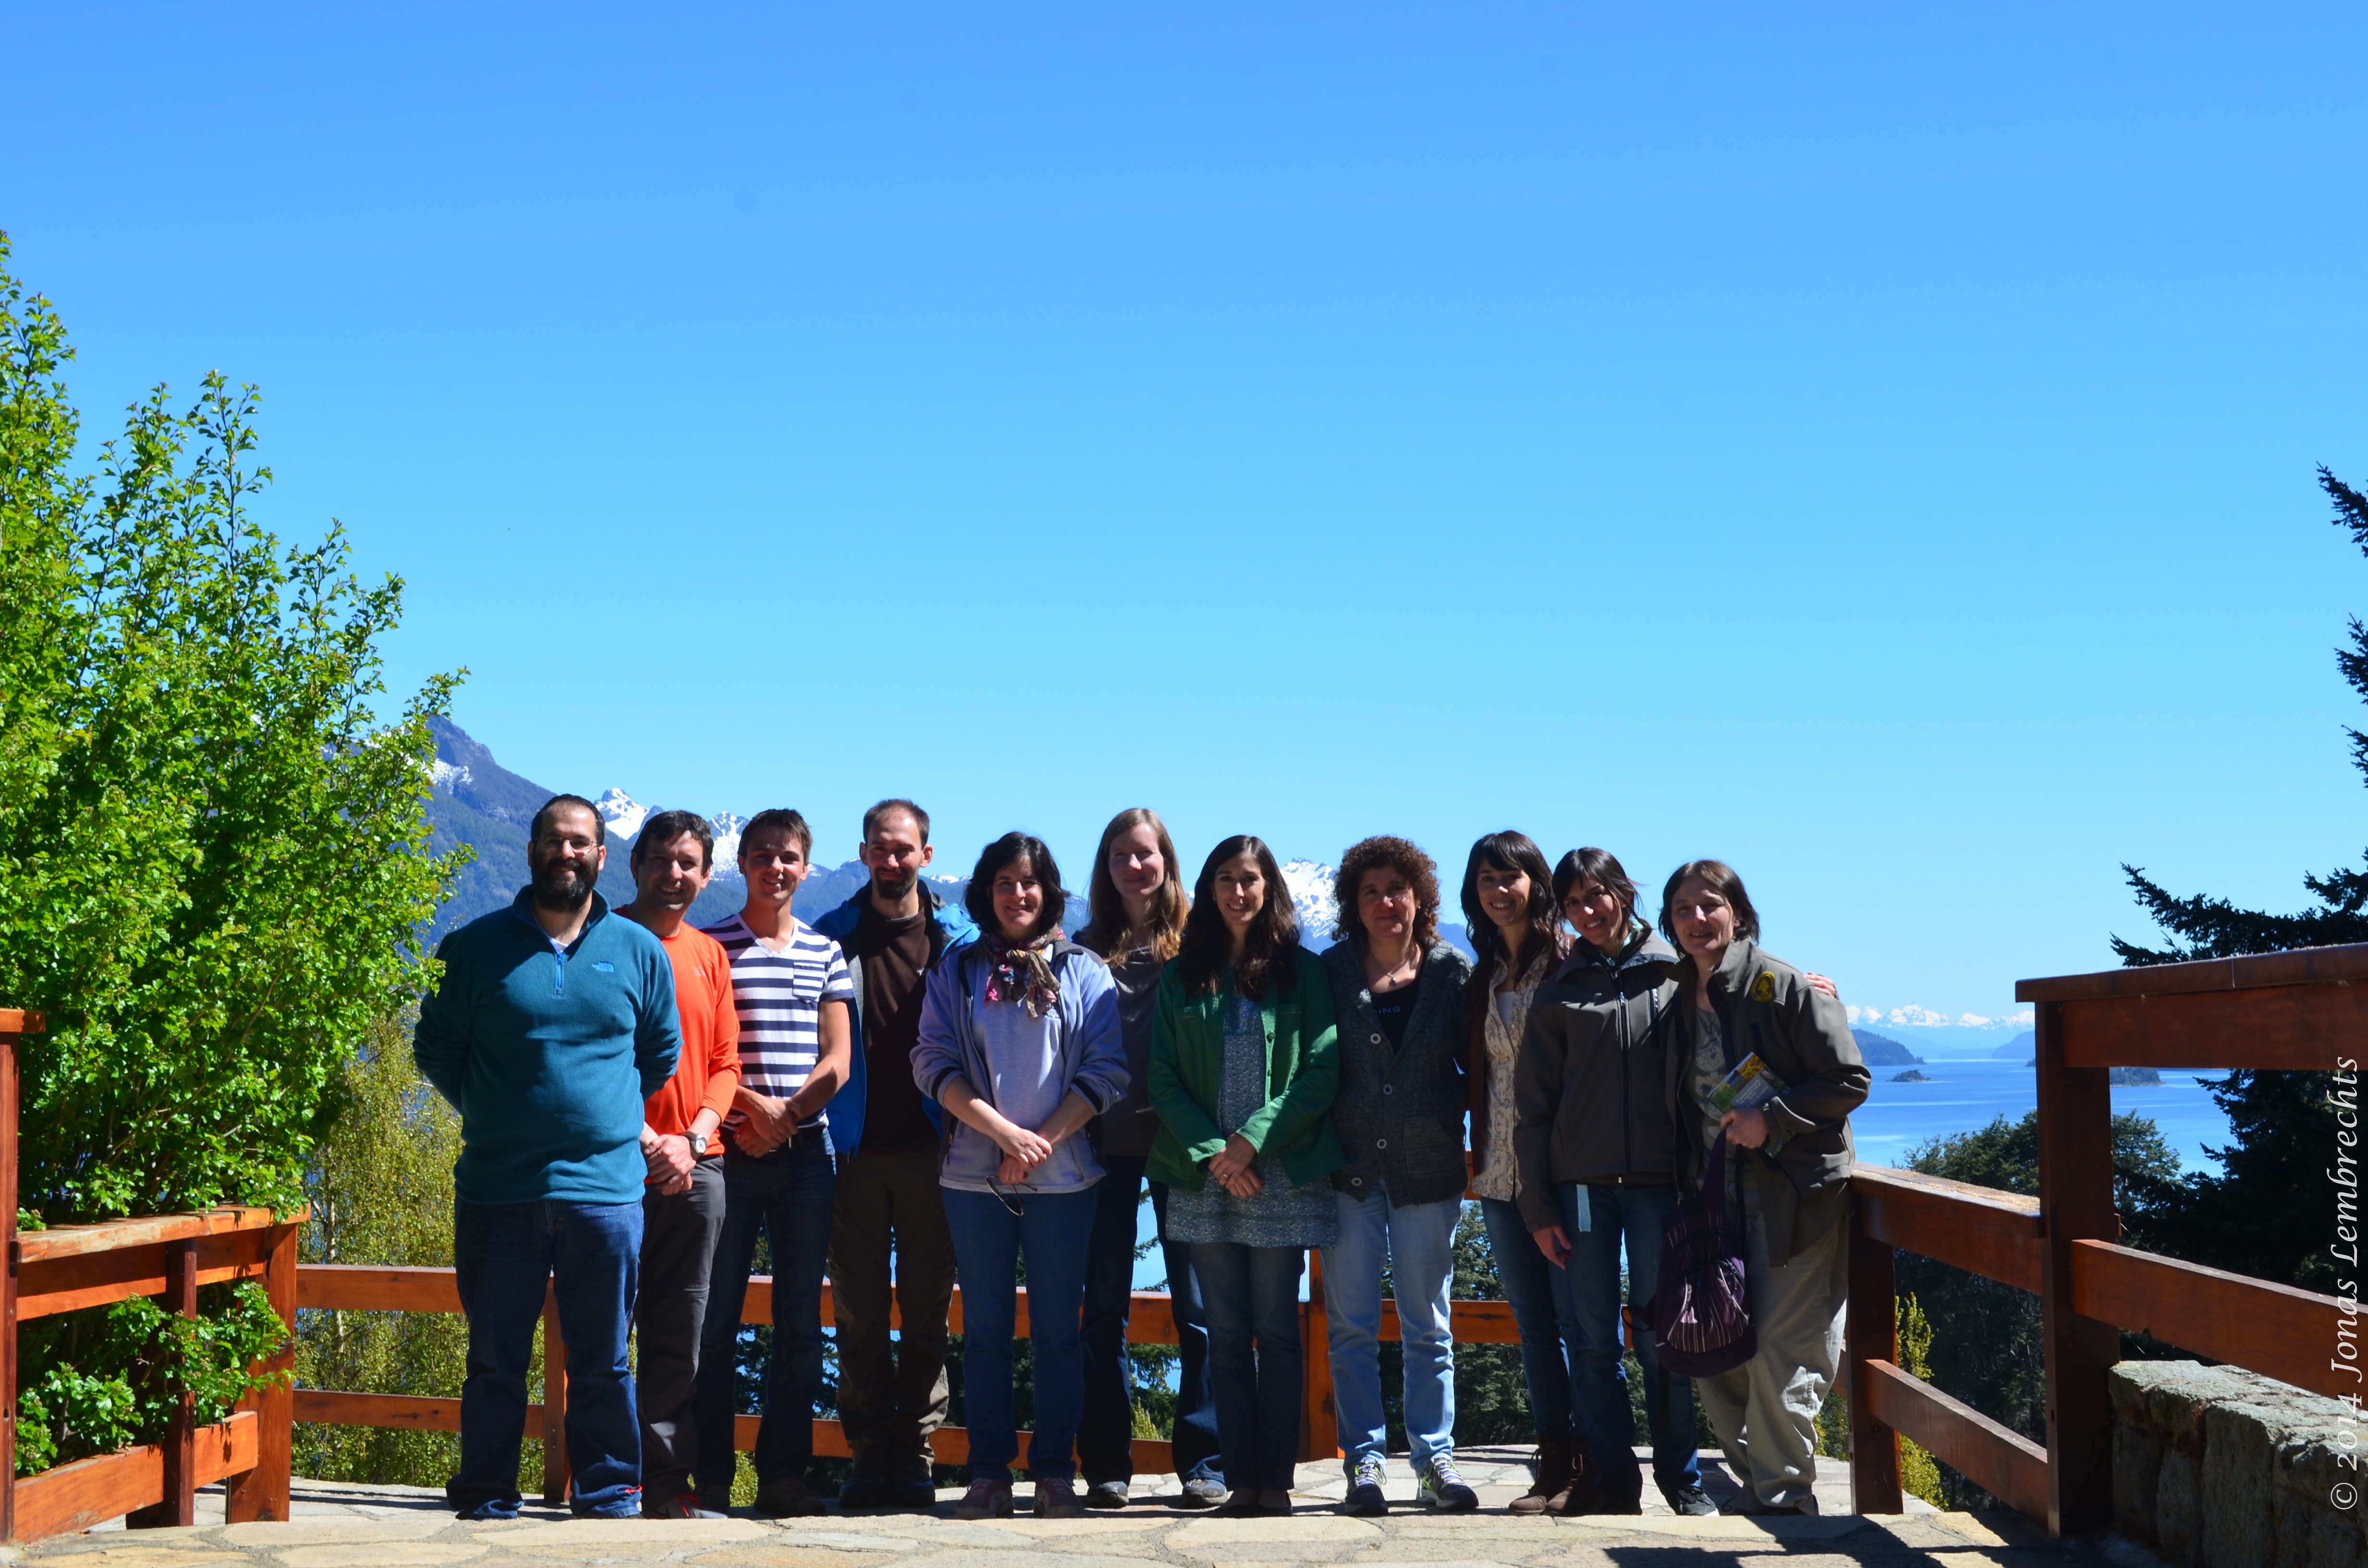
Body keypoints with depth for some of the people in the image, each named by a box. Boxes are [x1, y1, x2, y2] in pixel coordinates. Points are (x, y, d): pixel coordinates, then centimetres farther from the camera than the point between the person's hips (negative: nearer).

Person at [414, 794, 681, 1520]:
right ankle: (485, 1498, 15)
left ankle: (610, 1490, 17)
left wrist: (614, 1119, 11)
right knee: (495, 1358, 6)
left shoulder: (640, 951, 8)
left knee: (603, 1361, 7)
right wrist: (496, 1113, 4)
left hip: (606, 1187, 1)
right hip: (497, 1187, -1)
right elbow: (435, 1048, 9)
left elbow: (662, 1055, 19)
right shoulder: (476, 947, 3)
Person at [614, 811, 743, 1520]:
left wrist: (693, 1140, -4)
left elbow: (725, 1063, 13)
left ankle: (667, 1481, 13)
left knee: (680, 1336, 7)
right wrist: (644, 1142, -12)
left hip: (695, 1169, 5)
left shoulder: (709, 956, 14)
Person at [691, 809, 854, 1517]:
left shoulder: (827, 953, 12)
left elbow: (837, 1061, 7)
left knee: (801, 1322, 4)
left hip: (805, 1152, 3)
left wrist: (783, 1114, -7)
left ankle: (783, 1475, 10)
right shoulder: (710, 946, 4)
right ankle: (712, 1478, 3)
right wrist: (747, 1106, -12)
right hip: (729, 1152, -3)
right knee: (717, 1319, -2)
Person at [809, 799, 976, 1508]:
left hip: (929, 1149, 0)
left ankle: (915, 1451, 9)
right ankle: (869, 1453, 8)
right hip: (856, 1149, 0)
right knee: (858, 1309, 2)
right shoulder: (832, 935, 7)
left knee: (927, 1305, 3)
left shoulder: (959, 938, 6)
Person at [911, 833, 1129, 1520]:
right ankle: (989, 1473, 9)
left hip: (1062, 1177, -1)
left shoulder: (1083, 972, 6)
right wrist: (1003, 1130, -13)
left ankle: (1055, 1474, 7)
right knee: (985, 1328, 5)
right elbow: (934, 1062, 0)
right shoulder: (956, 972, 9)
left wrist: (1044, 1140, -12)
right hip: (975, 1177, 1)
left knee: (1057, 1328, 2)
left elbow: (1106, 1072, 0)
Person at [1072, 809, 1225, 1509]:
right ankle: (1107, 1465, 9)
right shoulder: (1088, 950, 10)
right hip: (1107, 1140, 2)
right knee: (1105, 1306, 4)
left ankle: (1202, 1462, 4)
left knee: (1196, 1304, -1)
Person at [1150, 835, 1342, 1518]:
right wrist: (1212, 1152, -9)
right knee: (1227, 1333, 3)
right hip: (1206, 1179, 2)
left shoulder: (1302, 972, 4)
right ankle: (1240, 1480, 5)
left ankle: (1276, 1480, 3)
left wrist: (1253, 1139, -11)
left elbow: (1322, 1071, -3)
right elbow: (1163, 1078, 4)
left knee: (1277, 1331, 0)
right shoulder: (1181, 977, 10)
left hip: (1283, 1175, -2)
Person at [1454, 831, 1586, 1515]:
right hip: (1502, 1171, 6)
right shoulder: (1482, 977, 13)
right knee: (1534, 1324, 8)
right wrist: (1479, 1154, 9)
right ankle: (1556, 1465, 13)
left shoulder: (1569, 964, -5)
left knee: (1578, 1318, -5)